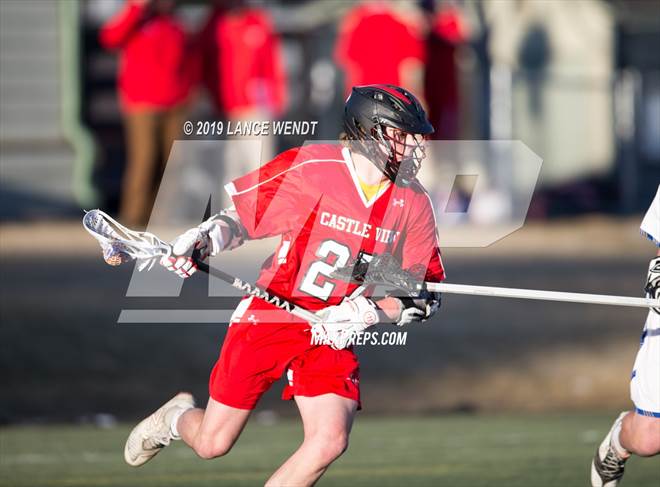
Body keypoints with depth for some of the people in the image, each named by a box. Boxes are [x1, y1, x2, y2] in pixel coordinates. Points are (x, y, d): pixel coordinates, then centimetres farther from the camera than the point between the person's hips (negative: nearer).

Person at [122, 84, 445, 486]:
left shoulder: (415, 203, -5)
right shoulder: (309, 169, -15)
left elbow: (425, 296, -2)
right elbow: (240, 216, -2)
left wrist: (370, 312, -18)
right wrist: (203, 239, -22)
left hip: (335, 333, 2)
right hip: (269, 317, -2)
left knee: (330, 441, -20)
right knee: (212, 445, 4)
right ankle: (178, 418, 43)